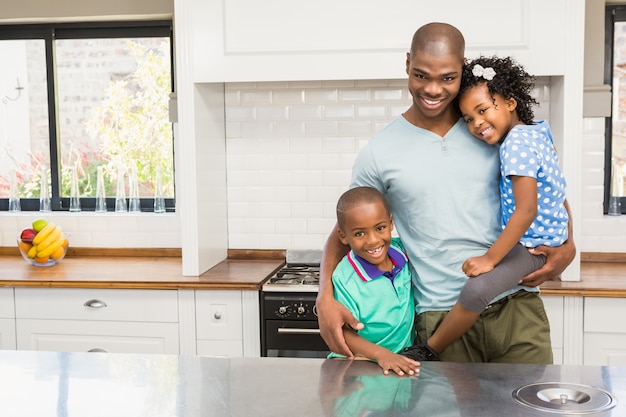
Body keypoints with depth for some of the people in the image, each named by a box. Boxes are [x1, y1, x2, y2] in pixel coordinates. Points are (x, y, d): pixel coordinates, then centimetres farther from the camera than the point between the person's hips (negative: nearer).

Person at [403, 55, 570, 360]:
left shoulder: (516, 143, -23)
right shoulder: (538, 128, 6)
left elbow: (527, 210, -28)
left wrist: (490, 258, -24)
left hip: (532, 246, -12)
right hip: (550, 237, 12)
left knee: (475, 290, -28)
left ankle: (427, 352, -12)